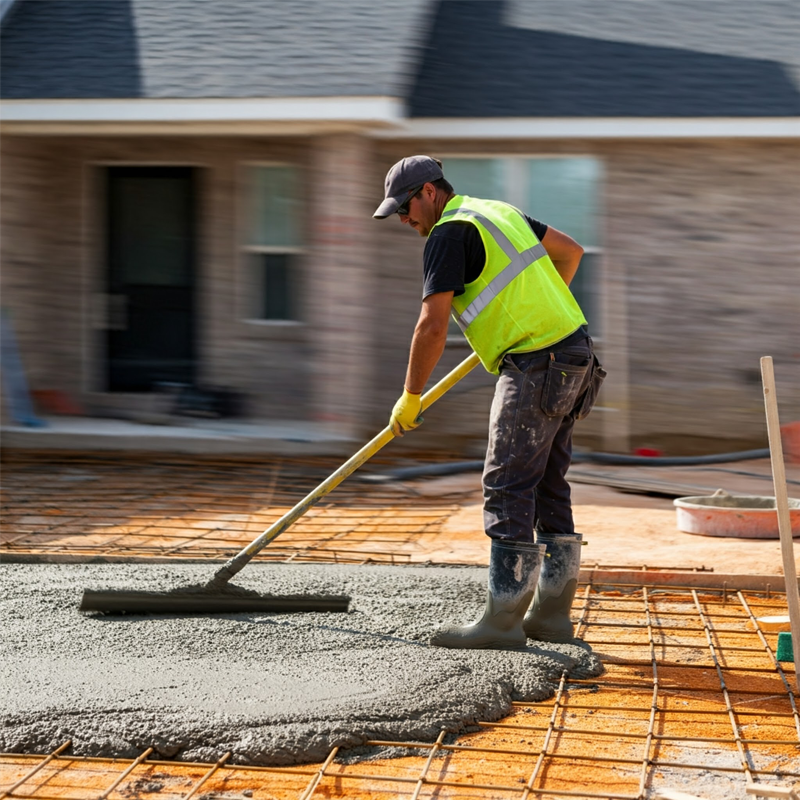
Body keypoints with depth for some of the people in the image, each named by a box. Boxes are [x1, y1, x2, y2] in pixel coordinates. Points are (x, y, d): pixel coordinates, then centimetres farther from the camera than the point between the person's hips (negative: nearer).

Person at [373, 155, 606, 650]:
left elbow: (433, 327, -14)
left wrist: (410, 399, -5)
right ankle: (551, 614, 14)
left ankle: (503, 620, -6)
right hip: (573, 355, 9)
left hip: (535, 366, -9)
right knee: (547, 488, 11)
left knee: (509, 489, -7)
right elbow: (570, 251, 27)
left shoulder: (448, 235, -9)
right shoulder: (498, 212, 19)